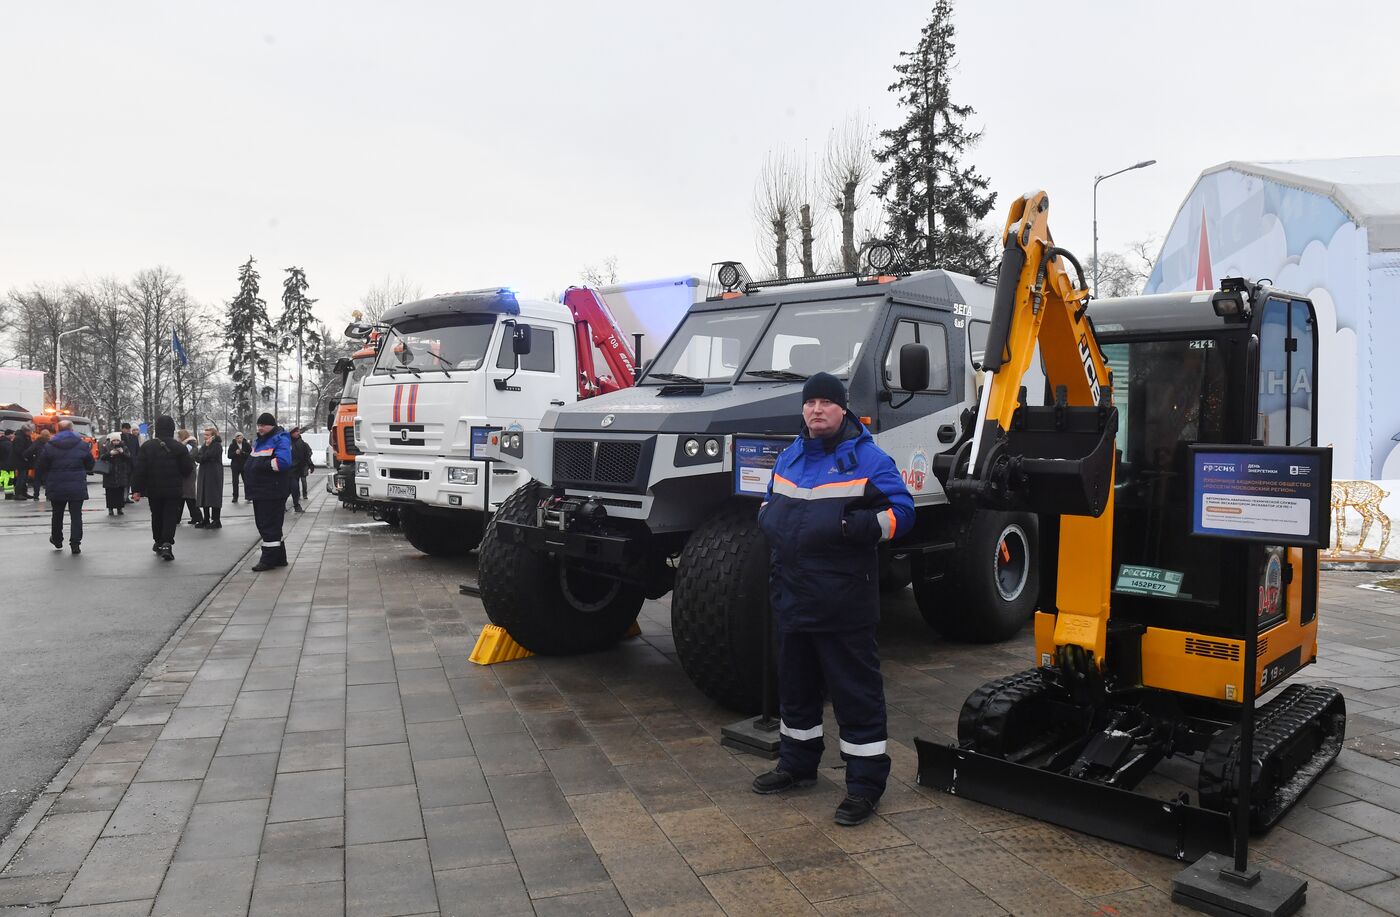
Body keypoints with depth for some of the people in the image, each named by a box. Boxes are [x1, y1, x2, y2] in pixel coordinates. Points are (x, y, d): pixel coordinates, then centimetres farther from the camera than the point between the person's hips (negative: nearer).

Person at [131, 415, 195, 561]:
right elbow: (188, 469, -5)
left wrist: (136, 489, -3)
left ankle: (158, 542, 27)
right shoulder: (179, 447, -9)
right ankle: (167, 544, -17)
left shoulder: (146, 446, -4)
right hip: (174, 490, -2)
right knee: (171, 516, 0)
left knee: (157, 516, 18)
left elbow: (139, 470, -6)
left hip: (153, 490, 2)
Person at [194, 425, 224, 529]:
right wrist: (202, 458, -12)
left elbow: (206, 457, -17)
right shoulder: (204, 445, 17)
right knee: (204, 497, 9)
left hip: (214, 475, -8)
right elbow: (196, 457, 7)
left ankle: (216, 521, 0)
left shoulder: (217, 446, -9)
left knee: (214, 497, -5)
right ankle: (206, 520, 15)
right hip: (204, 475, 8)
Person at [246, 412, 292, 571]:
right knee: (263, 524, 14)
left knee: (270, 525, -6)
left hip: (272, 491, -10)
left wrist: (261, 466, -18)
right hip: (259, 491, 10)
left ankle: (269, 558, -1)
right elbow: (253, 463, 27)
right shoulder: (260, 440, 19)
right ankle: (279, 557, 22)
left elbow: (283, 462, -25)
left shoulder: (280, 439, -11)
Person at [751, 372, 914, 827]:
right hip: (791, 594, 7)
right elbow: (771, 501, 27)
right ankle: (797, 763, 35)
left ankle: (865, 782, 11)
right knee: (796, 683, 19)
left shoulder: (867, 458, -6)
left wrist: (859, 526, -26)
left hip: (844, 600, -7)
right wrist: (769, 518, 5)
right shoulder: (790, 457, 14)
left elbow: (902, 511, -11)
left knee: (856, 689, 0)